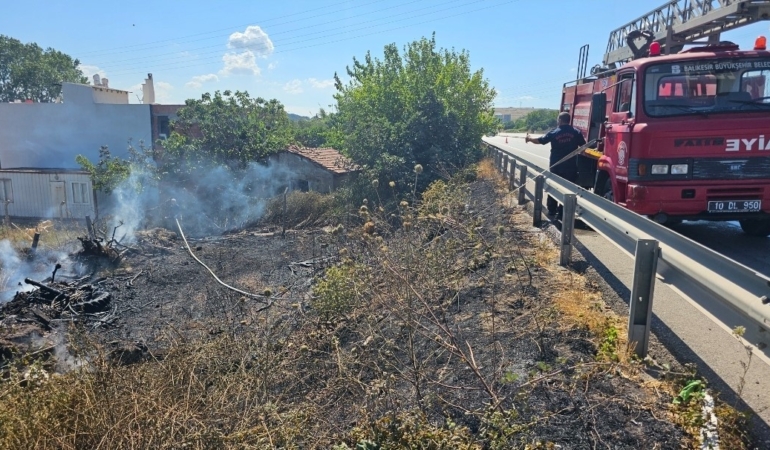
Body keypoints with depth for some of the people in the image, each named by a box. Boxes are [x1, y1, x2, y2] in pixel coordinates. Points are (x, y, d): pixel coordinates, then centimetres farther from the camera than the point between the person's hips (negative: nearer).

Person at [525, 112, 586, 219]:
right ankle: (561, 213, 4)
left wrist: (529, 139, 24)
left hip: (555, 166, 1)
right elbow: (583, 146, 1)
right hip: (570, 166, -1)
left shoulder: (553, 133, -4)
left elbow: (539, 140, 5)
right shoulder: (576, 132, -5)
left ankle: (552, 211, 23)